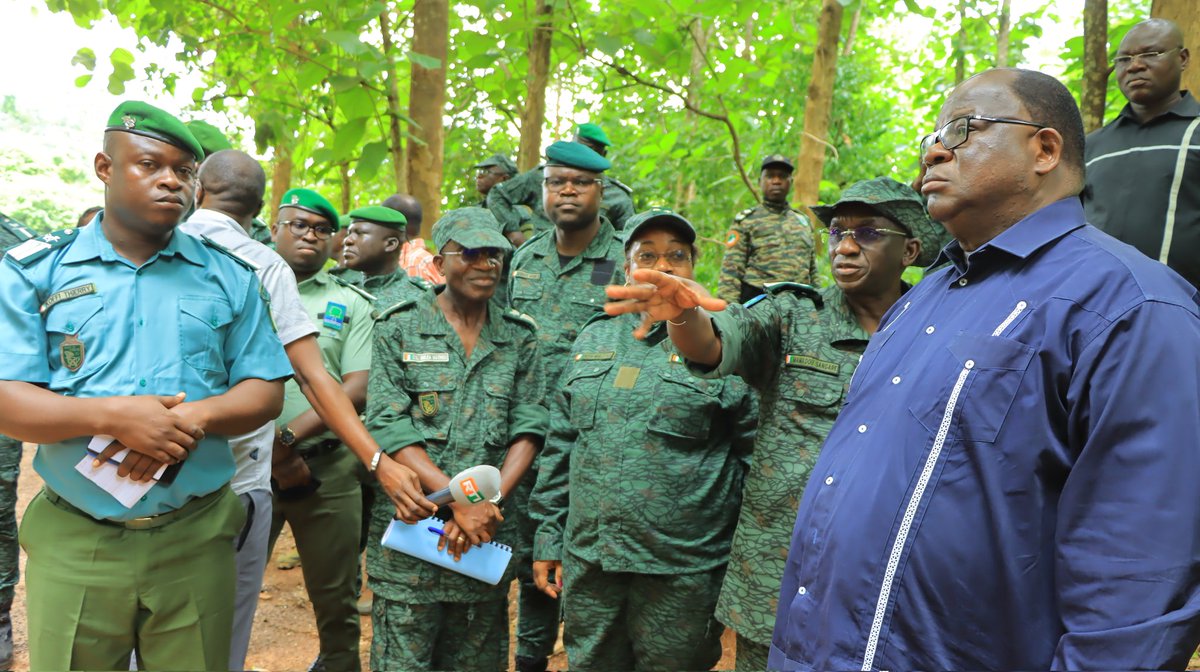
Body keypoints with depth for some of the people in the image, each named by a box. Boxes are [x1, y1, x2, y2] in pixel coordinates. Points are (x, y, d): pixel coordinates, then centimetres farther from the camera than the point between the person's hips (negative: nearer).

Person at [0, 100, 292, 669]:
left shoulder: (228, 276, 5)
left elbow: (265, 391, 3)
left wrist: (192, 417, -16)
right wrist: (112, 415, -21)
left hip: (197, 538, 1)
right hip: (73, 546, -1)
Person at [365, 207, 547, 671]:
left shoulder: (520, 337, 7)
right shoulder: (398, 328, -1)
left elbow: (529, 429, 1)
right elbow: (389, 428, -9)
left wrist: (489, 502, -14)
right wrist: (459, 501, -16)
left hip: (489, 534, 3)